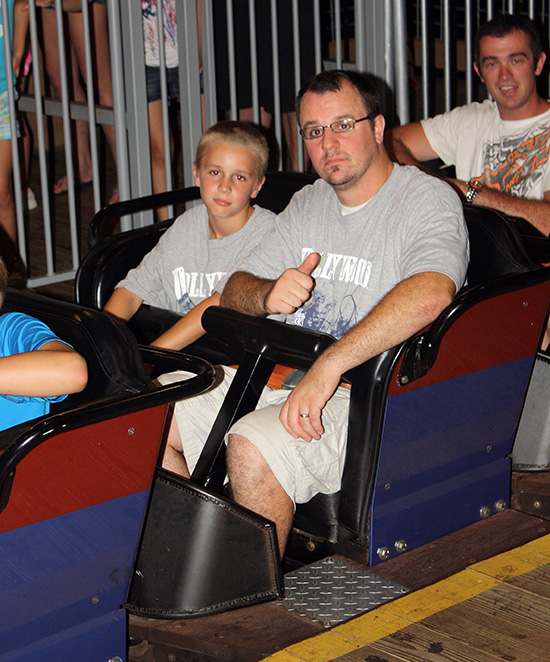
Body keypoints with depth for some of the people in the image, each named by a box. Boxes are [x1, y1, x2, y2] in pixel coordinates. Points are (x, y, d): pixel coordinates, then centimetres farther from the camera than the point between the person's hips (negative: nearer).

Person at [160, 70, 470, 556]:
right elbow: (233, 291, 16)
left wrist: (327, 368, -35)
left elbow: (429, 294, -31)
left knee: (253, 448, -33)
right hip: (282, 372, 8)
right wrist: (267, 294, -10)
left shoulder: (428, 200, -10)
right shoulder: (308, 204, 16)